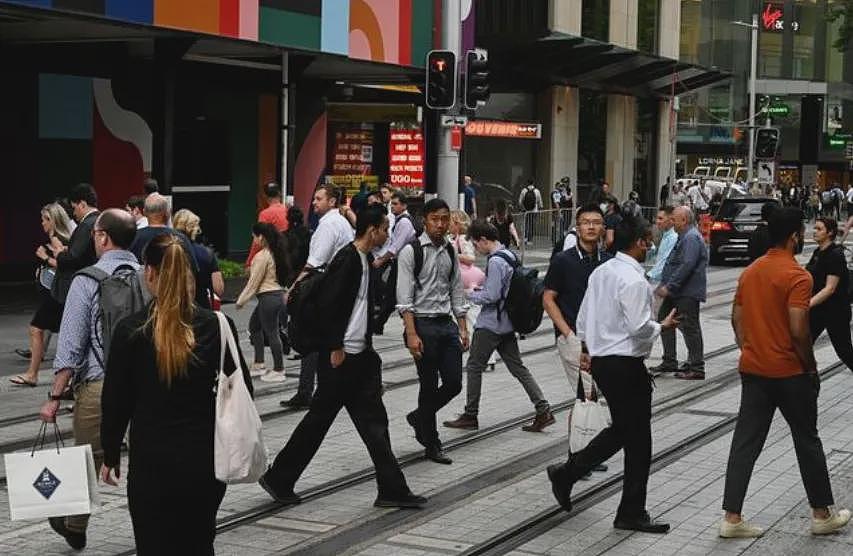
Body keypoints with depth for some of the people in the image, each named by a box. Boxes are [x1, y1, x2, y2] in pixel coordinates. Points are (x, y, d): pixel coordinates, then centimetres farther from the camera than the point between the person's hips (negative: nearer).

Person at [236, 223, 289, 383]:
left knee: (271, 333, -2)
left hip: (268, 298, -10)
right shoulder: (275, 253, 10)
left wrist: (241, 301, -5)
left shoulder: (262, 256, -16)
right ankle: (259, 364, 24)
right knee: (254, 325, 20)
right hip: (277, 293, 10)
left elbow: (253, 283, -14)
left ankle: (278, 370, 5)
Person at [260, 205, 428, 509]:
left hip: (359, 356, 9)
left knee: (374, 421, 7)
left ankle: (392, 490, 9)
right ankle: (278, 479, 13)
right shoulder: (347, 259, -16)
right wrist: (336, 349, -20)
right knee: (319, 419, 0)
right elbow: (329, 305, -22)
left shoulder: (365, 260, 13)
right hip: (340, 357, -9)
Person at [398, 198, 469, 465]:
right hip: (423, 324, -6)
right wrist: (412, 334, -18)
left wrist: (463, 328, 10)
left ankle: (419, 417, 29)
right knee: (429, 386, 2)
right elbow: (405, 298, -12)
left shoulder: (450, 252, 10)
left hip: (447, 323, 6)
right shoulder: (411, 251, -8)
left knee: (454, 383, 3)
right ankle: (432, 445, 15)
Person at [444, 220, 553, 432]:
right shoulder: (510, 256, 10)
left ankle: (470, 416, 10)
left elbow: (491, 296, -21)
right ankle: (543, 410, 5)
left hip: (490, 325, -9)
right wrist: (480, 289, 12)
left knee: (474, 367, 3)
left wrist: (471, 294, -5)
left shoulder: (495, 262, -19)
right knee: (517, 367, 10)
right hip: (507, 324, 9)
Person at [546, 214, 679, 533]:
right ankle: (632, 514, 8)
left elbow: (583, 319, 15)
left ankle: (566, 473, 19)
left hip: (600, 360, 9)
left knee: (621, 430, 22)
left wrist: (586, 351, 24)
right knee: (638, 440, 1)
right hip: (626, 364, -9)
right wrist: (663, 325, -4)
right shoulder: (633, 280, -18)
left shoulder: (600, 272, 10)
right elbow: (639, 327, -22)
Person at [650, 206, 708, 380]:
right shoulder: (685, 237, 19)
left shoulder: (691, 238, -16)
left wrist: (669, 287, -24)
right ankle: (669, 362, 23)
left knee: (689, 327, -7)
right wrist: (664, 286, 19)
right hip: (676, 292, 11)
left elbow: (687, 266, -25)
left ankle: (697, 368, -2)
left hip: (688, 293, -11)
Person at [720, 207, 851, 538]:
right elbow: (799, 331, -20)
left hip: (752, 370, 6)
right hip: (789, 373, -6)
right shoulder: (797, 277, -16)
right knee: (807, 441, 10)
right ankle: (822, 515, 22)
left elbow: (736, 318, 11)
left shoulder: (750, 272, 6)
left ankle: (732, 518, 4)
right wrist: (811, 367, -8)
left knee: (746, 442, 6)